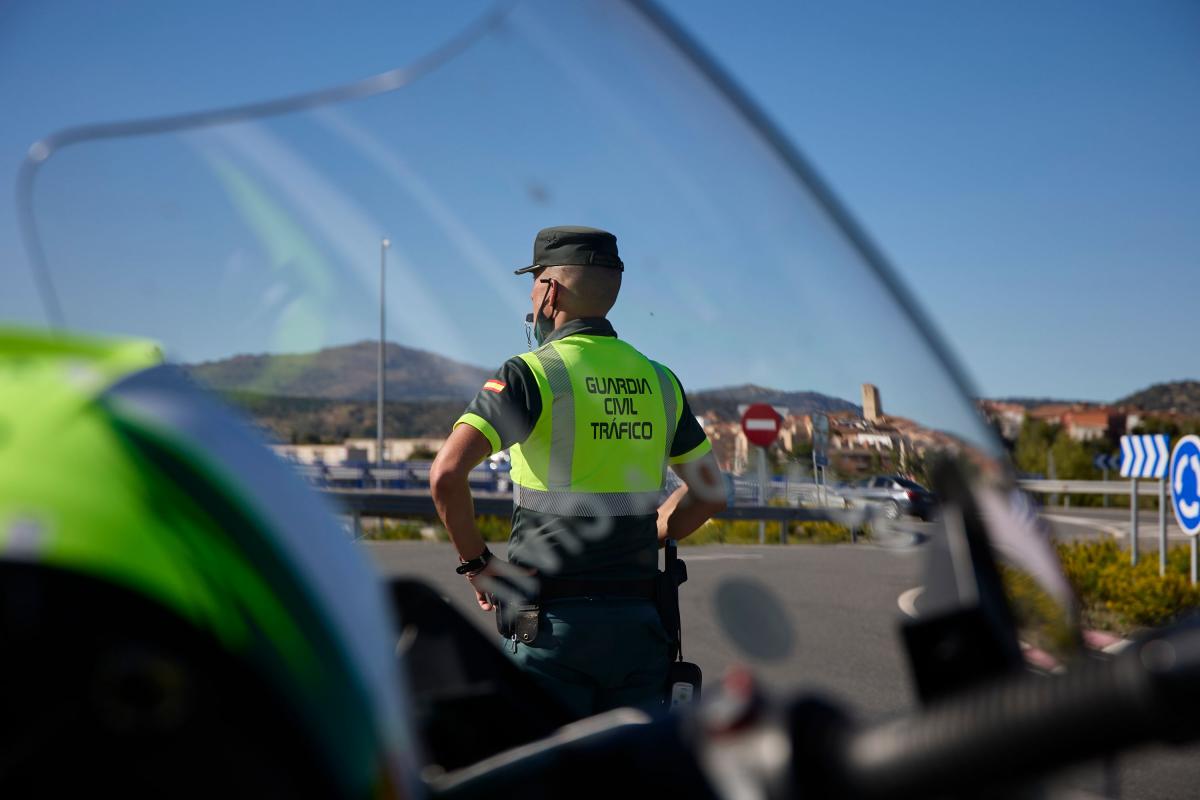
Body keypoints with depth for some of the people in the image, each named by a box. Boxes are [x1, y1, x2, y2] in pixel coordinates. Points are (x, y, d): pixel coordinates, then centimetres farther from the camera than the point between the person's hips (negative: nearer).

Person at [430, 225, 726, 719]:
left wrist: (475, 560, -5)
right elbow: (710, 492, 18)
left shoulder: (532, 373, -7)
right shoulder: (658, 380, 10)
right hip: (638, 620, 5)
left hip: (552, 620, -5)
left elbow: (447, 473, -18)